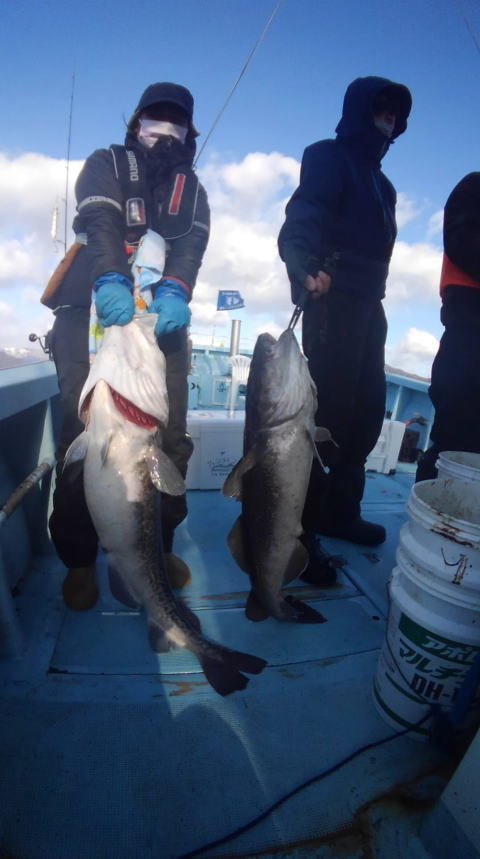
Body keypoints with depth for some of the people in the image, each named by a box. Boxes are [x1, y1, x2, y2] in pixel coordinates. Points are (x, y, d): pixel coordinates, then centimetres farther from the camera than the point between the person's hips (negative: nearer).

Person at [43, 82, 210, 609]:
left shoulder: (190, 186, 23)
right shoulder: (107, 164, 16)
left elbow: (192, 241, 1)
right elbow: (99, 221, -7)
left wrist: (174, 291, -22)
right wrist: (110, 280, -29)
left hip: (163, 318, 3)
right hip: (92, 312, -2)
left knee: (170, 436, -5)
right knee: (84, 434, -9)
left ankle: (159, 545, 12)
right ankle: (79, 558, 5)